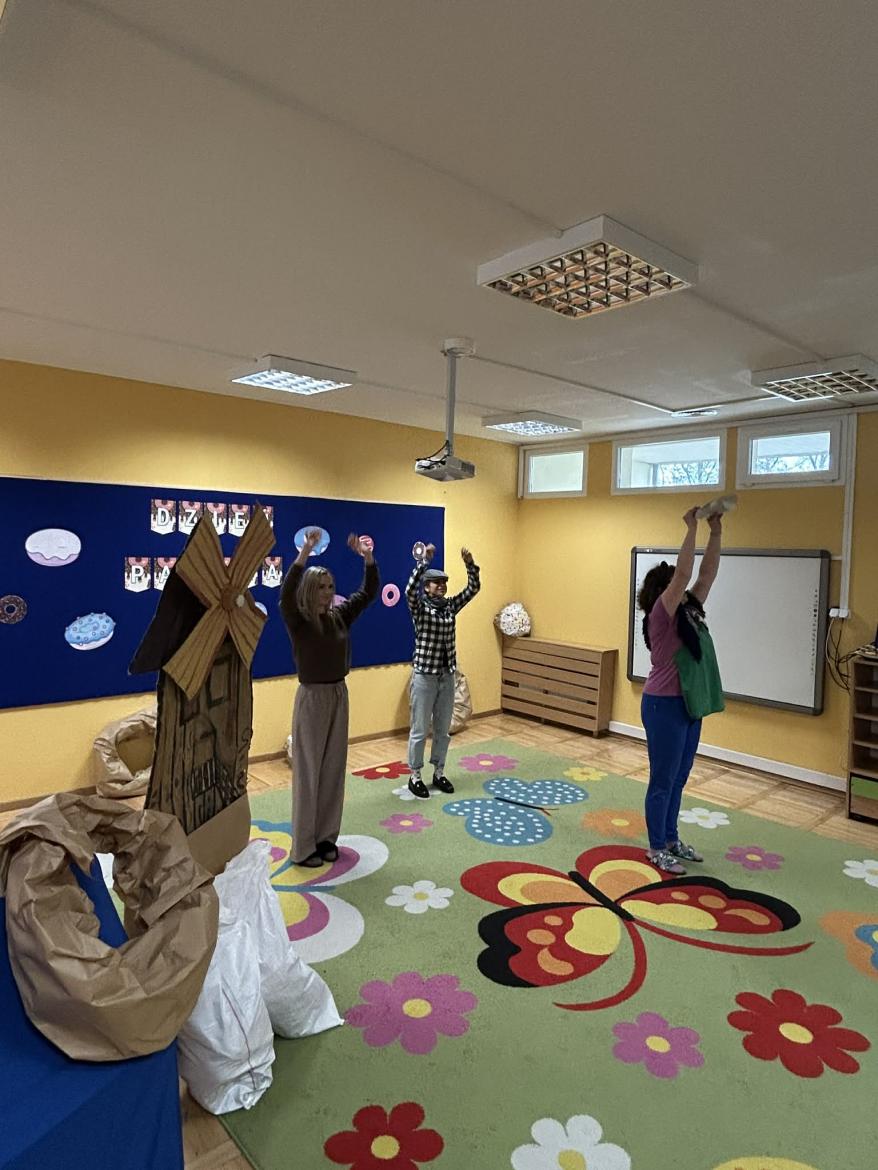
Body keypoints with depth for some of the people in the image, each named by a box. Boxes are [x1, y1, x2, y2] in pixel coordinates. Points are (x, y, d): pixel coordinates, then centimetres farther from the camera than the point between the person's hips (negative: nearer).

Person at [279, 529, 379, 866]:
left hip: (339, 695, 6)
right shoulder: (297, 620, -12)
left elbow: (369, 592, 3)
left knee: (334, 769, 13)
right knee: (308, 772, 3)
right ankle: (303, 847, 16)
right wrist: (305, 552, -39)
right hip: (312, 699, -6)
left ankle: (326, 837, 27)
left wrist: (366, 556, -11)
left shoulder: (340, 616, 3)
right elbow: (286, 593, -32)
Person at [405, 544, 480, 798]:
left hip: (447, 677, 5)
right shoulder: (419, 607, -10)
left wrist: (469, 564, -12)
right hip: (424, 677, -5)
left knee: (443, 729, 15)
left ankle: (438, 773, 30)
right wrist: (424, 561, -34)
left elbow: (473, 589, 2)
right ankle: (415, 776, 20)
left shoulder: (450, 605, 5)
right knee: (420, 730, 6)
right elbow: (409, 590, -31)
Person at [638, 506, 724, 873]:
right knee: (663, 781, 3)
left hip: (690, 705, 9)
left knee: (678, 779, 18)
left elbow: (707, 573, 7)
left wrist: (716, 533, 2)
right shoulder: (661, 615, -15)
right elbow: (683, 572, -24)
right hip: (664, 706, -8)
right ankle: (656, 848, 17)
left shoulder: (690, 611, 7)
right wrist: (691, 528, -20)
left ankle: (671, 839, 32)